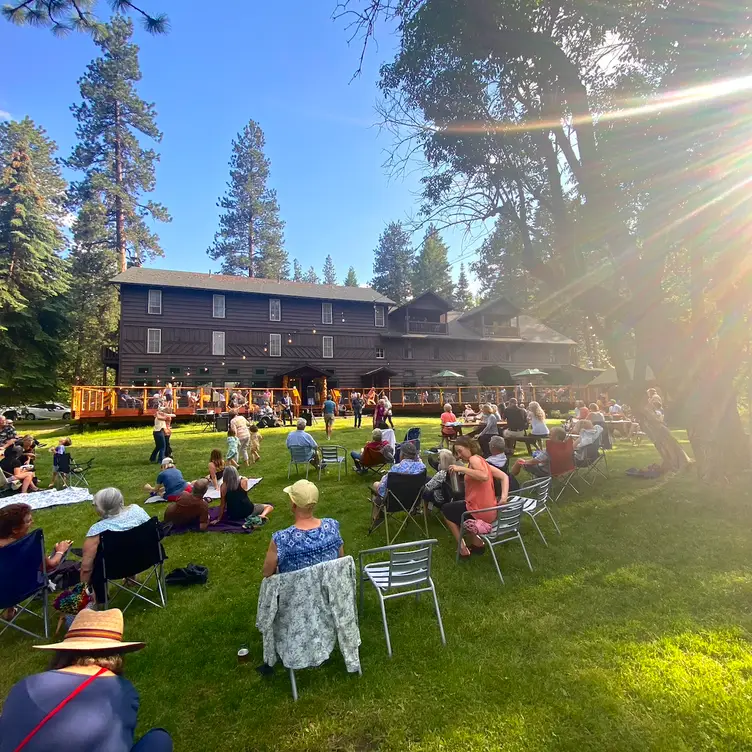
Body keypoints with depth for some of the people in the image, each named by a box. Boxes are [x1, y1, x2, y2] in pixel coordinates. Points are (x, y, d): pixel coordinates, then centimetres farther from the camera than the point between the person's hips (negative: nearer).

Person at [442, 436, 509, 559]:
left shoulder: (474, 459, -14)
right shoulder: (481, 461, 11)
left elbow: (484, 476, -33)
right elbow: (504, 476, 8)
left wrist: (461, 469, -26)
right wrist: (504, 497, -3)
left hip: (478, 512, -8)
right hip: (489, 512, 8)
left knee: (446, 509, 19)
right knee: (457, 504, 35)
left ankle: (462, 548, 14)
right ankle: (477, 543, 26)